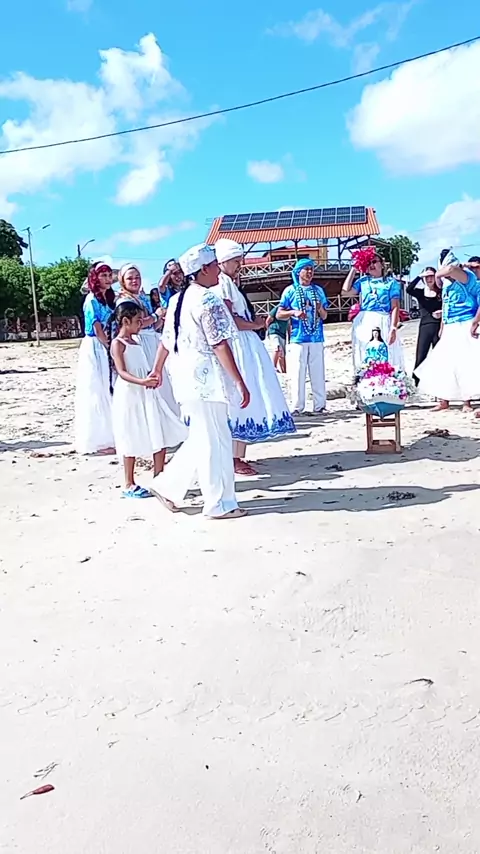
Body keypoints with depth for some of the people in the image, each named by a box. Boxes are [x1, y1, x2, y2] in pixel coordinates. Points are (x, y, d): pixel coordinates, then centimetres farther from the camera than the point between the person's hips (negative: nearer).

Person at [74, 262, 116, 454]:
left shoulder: (108, 298, 14)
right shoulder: (92, 300, -11)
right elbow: (98, 331, -16)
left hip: (105, 348, 8)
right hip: (94, 349, -8)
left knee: (107, 393, 11)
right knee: (96, 394, -3)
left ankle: (107, 437, 20)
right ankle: (99, 441, 3)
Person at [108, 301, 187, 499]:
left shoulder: (136, 341, 16)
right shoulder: (117, 343, -8)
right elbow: (122, 372, -19)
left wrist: (152, 377, -2)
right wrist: (142, 382, -35)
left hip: (146, 395, 8)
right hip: (129, 395, -8)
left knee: (160, 436, 6)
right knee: (132, 441, -1)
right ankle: (129, 485, 11)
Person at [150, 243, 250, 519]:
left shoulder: (177, 300, 12)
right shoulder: (209, 301, -14)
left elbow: (166, 339, 18)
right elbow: (220, 345, -19)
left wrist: (157, 369, 32)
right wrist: (240, 382, -17)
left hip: (186, 375, 9)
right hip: (207, 377, -9)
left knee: (202, 438, 18)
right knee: (215, 441, 1)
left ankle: (169, 485, 23)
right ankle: (220, 504, 11)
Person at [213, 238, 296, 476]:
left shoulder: (229, 283, 20)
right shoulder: (222, 283, -10)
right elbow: (228, 320, -19)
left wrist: (254, 323, 4)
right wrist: (256, 324, -6)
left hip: (245, 346, 10)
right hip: (237, 347, -10)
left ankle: (238, 456, 15)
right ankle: (235, 459, -3)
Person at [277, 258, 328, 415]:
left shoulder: (318, 290, 14)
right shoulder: (290, 290, 4)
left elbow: (324, 316, 16)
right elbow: (279, 314, 2)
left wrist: (321, 309, -6)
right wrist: (293, 312, -16)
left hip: (317, 339, 3)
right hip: (298, 339, -3)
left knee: (318, 373, 4)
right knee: (297, 374, -5)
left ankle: (320, 405, 10)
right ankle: (297, 407, 0)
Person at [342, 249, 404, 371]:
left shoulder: (391, 282, 8)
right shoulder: (362, 281, 17)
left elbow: (395, 307, 0)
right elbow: (345, 292, 3)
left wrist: (393, 328, -13)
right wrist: (354, 270, 12)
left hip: (383, 323, -3)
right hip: (363, 324, 3)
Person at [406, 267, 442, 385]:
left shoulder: (441, 292, 5)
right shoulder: (420, 292, 5)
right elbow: (408, 289, -16)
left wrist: (443, 312, -13)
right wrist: (419, 276, -17)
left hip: (439, 327, 0)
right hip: (425, 327, 0)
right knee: (420, 357, -3)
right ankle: (417, 383, 3)